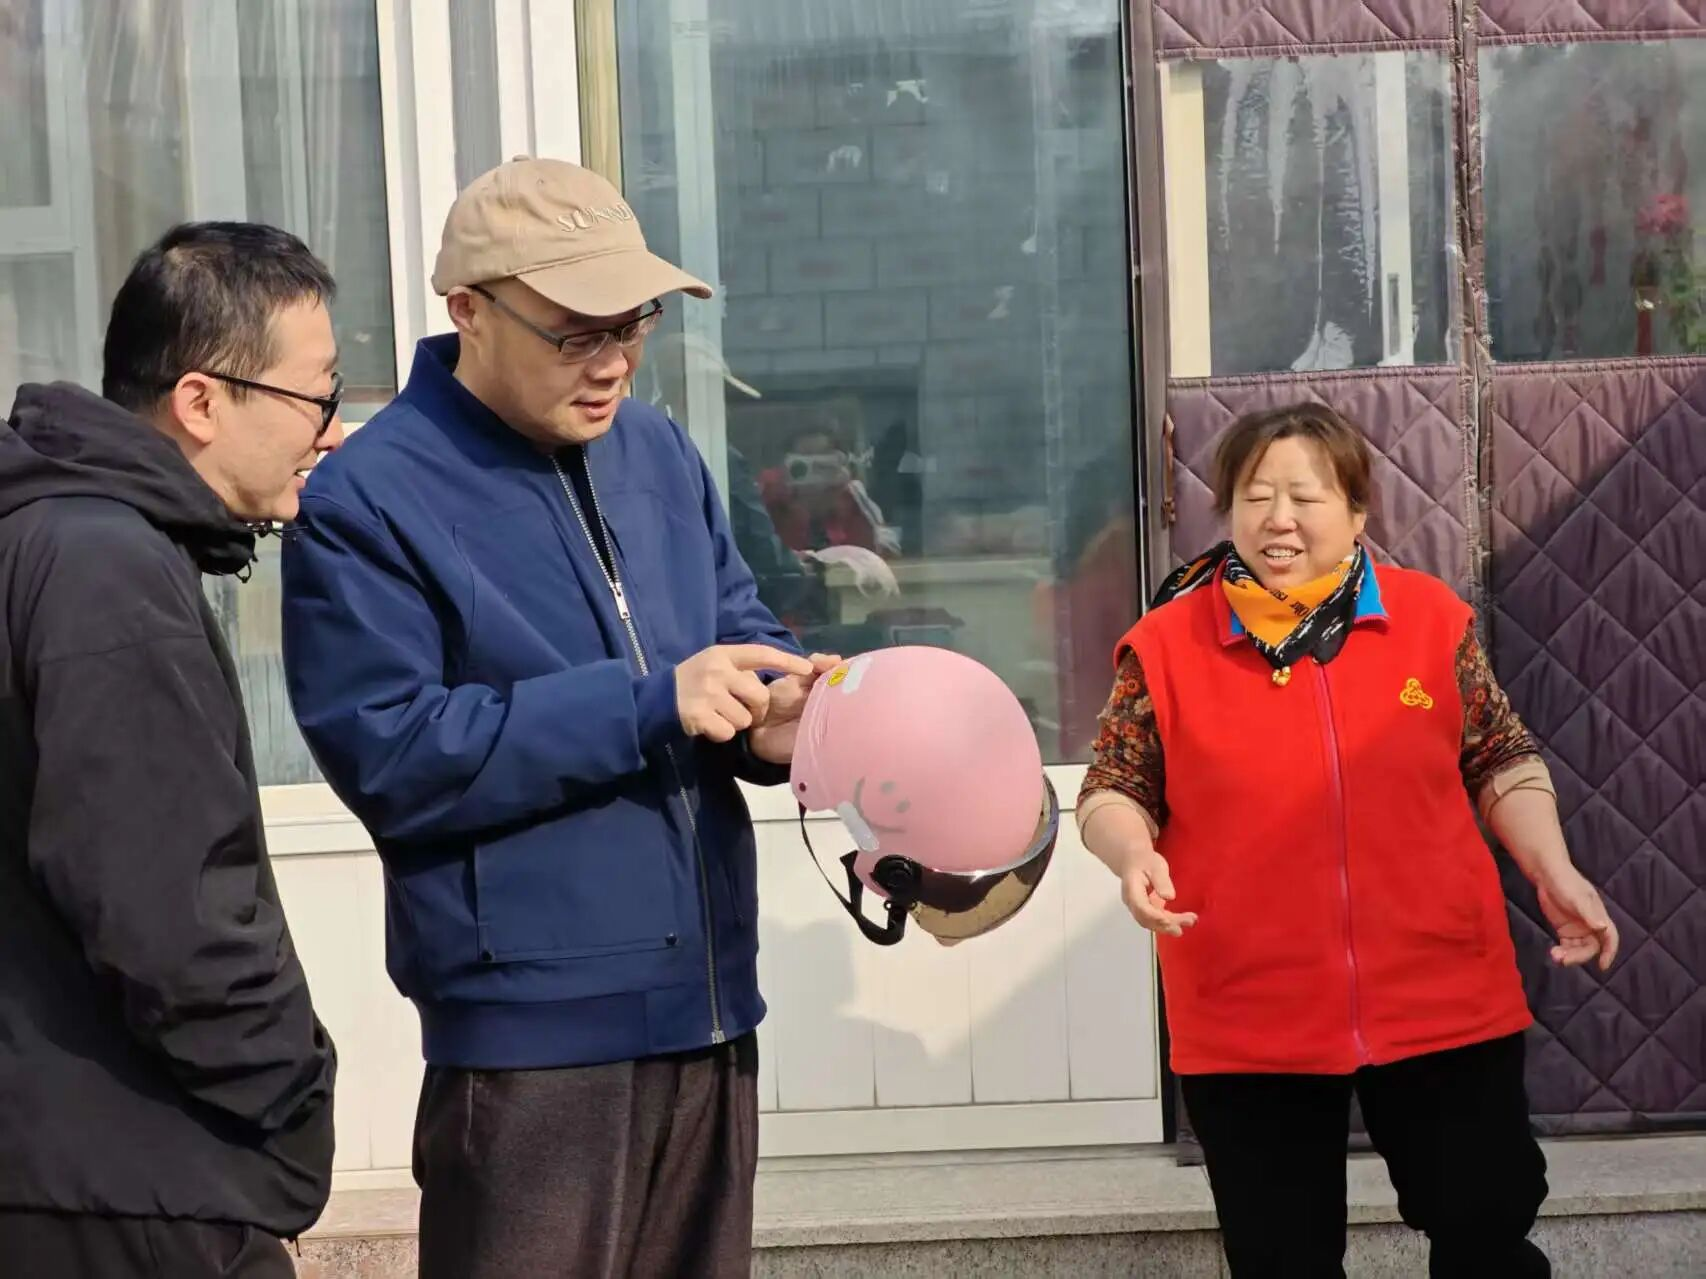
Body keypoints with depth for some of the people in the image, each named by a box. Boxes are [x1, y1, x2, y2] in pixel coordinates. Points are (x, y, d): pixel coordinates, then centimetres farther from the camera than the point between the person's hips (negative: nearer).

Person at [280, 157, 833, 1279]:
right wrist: (648, 704, -21)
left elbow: (740, 630, 18)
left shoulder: (658, 452, 10)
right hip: (533, 1031, -6)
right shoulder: (366, 502, -10)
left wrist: (773, 713, -7)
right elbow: (390, 755, -18)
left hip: (712, 1003, 7)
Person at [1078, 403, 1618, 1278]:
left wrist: (1553, 871, -3)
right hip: (1250, 1021, 0)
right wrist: (1134, 855, -17)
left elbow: (1500, 760, 9)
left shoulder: (1432, 617, 1)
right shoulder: (1167, 644, -3)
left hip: (1445, 999, 1)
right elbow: (1113, 790, 4)